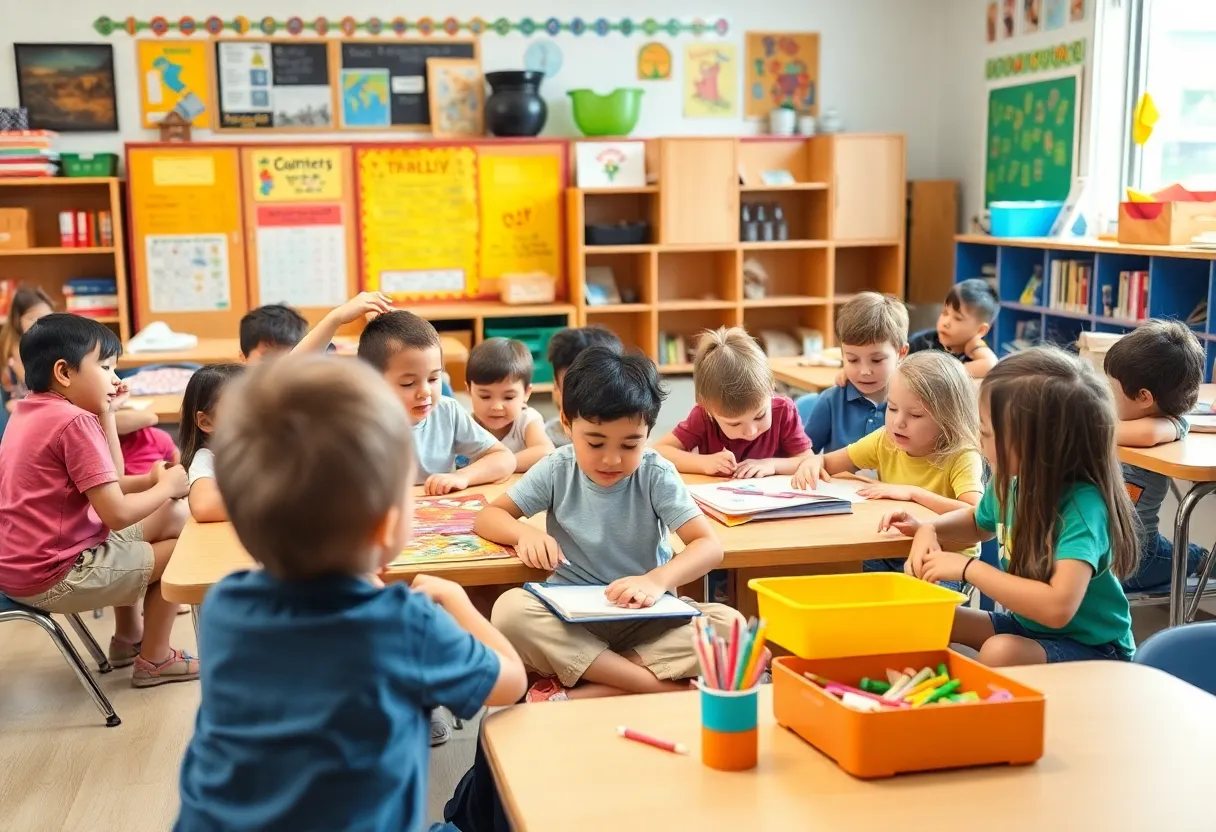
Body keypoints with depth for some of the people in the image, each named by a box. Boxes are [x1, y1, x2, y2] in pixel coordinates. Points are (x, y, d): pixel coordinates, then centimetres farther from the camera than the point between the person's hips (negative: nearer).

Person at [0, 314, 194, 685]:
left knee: (173, 518, 21)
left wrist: (105, 413, 4)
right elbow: (117, 514, -24)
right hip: (52, 577, -9)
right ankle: (154, 660, 19)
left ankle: (128, 637, 32)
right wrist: (167, 485, -7)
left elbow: (109, 484, 9)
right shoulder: (74, 421, -21)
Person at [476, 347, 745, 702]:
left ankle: (578, 691, -28)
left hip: (645, 620, 0)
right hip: (571, 617, 1)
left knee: (729, 626, -27)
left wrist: (657, 580, -36)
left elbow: (709, 545, -15)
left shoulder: (656, 474, -7)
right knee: (510, 611, -31)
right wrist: (525, 533, -20)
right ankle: (662, 688, -29)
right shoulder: (557, 470, -3)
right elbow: (488, 516, 4)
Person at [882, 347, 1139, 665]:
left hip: (1091, 650, -7)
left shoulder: (1083, 504, -28)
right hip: (1027, 626, 7)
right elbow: (978, 522, 18)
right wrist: (929, 529, -3)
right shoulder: (1011, 482, -6)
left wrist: (968, 568, -30)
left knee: (1000, 652, -32)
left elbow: (1058, 607, -41)